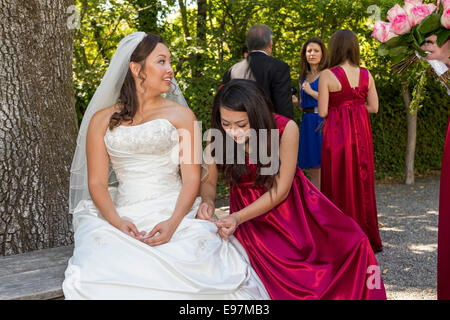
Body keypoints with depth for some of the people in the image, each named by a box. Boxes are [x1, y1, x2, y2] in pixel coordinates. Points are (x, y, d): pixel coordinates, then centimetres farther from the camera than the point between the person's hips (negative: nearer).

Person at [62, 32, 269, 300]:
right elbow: (96, 182, 7)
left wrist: (172, 223, -14)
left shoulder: (180, 114, 10)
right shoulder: (102, 120, 12)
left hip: (175, 214, 0)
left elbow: (192, 177, 3)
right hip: (124, 215, 1)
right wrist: (117, 221, -12)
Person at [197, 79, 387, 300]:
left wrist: (238, 218, -29)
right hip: (249, 213, 0)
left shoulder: (285, 129, -23)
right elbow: (208, 181, -3)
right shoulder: (217, 137, -16)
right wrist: (207, 201, -28)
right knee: (276, 285, -13)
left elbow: (280, 190, -19)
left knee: (351, 244, -9)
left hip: (291, 205, 0)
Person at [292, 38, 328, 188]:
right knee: (312, 170, 7)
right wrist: (296, 102, 2)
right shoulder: (303, 78, 18)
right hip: (308, 124, 6)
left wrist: (311, 92, -9)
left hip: (324, 123, -6)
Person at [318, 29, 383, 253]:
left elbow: (322, 111, -12)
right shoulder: (366, 75, 1)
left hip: (337, 132, -4)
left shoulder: (327, 75, -11)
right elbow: (373, 107, 4)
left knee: (339, 184, 5)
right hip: (361, 132, 4)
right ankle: (366, 237, 25)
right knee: (362, 182, 15)